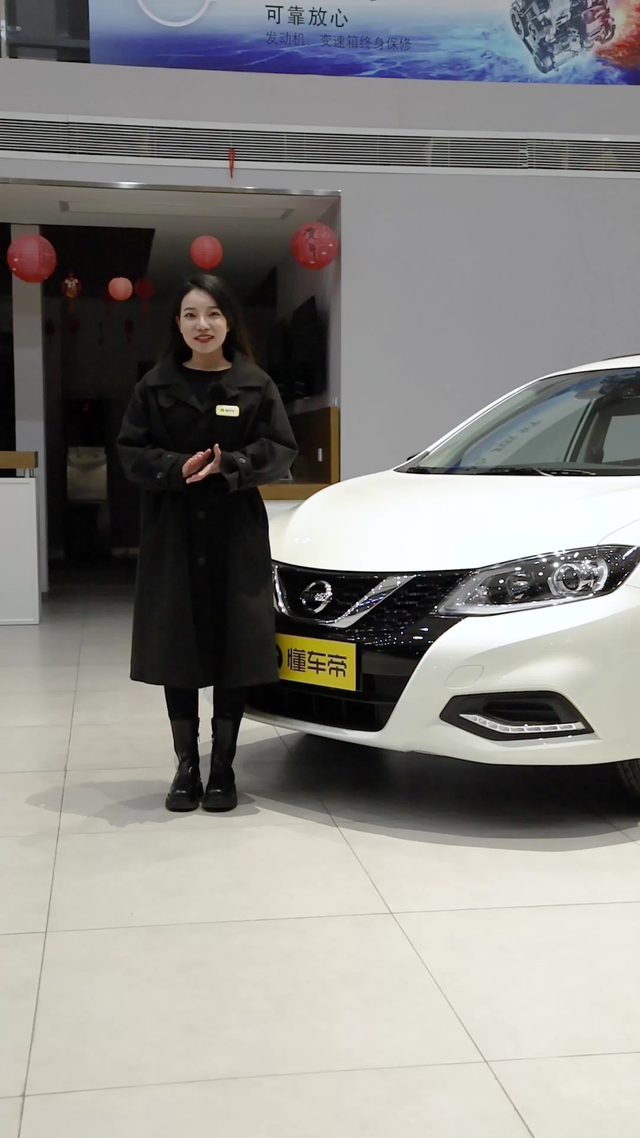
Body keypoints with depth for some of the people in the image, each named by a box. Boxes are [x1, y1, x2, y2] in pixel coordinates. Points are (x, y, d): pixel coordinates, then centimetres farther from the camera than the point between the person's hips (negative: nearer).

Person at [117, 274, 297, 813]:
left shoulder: (255, 384, 4)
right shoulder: (157, 385, 5)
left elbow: (281, 450, 1)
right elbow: (131, 450, 3)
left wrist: (228, 467, -16)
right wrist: (178, 468, -15)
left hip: (237, 532, 0)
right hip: (173, 532, 1)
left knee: (235, 649, 0)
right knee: (177, 650, 3)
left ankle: (223, 768, 14)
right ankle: (186, 767, 16)